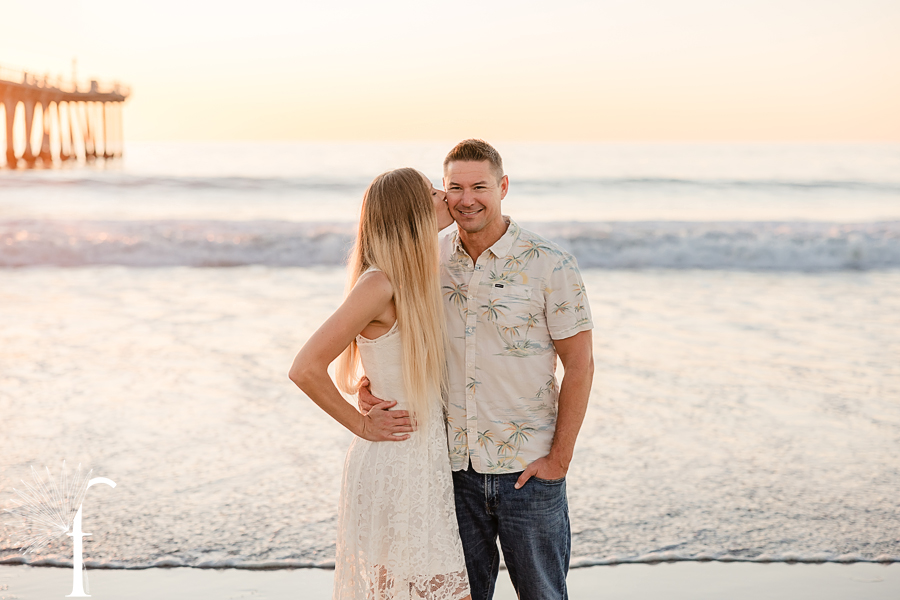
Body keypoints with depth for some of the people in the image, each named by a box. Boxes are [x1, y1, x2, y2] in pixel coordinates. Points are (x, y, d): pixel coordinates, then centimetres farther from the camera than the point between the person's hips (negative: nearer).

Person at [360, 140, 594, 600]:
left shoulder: (550, 265, -9)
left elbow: (579, 365, -6)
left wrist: (560, 457, -9)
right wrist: (370, 383, -9)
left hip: (528, 470, -3)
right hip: (454, 464, 3)